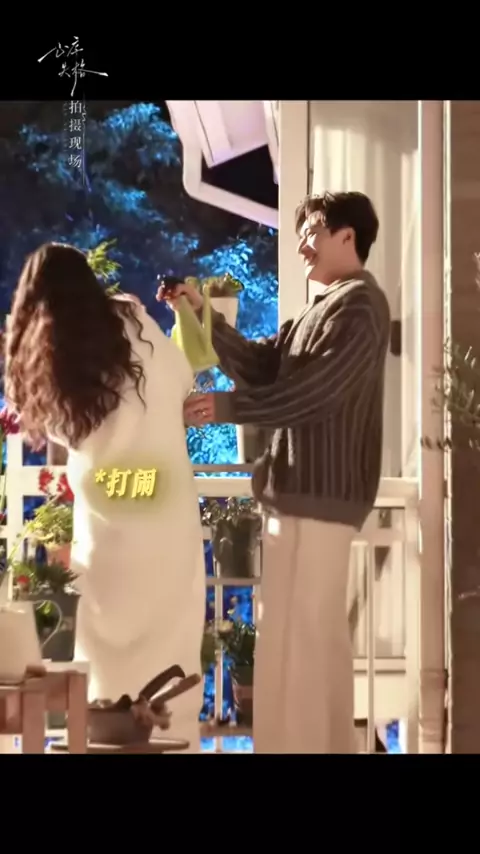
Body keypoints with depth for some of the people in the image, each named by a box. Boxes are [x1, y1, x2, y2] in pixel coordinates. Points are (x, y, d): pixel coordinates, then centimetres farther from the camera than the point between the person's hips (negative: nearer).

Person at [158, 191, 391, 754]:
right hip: (310, 488, 10)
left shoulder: (359, 305, -10)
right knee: (318, 633, 13)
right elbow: (262, 365, 13)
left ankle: (292, 746, -8)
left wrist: (224, 407, -21)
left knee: (293, 635, -10)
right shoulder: (326, 307, 21)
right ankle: (328, 744, 19)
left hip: (318, 492, -10)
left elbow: (312, 391, -21)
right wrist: (205, 317, 4)